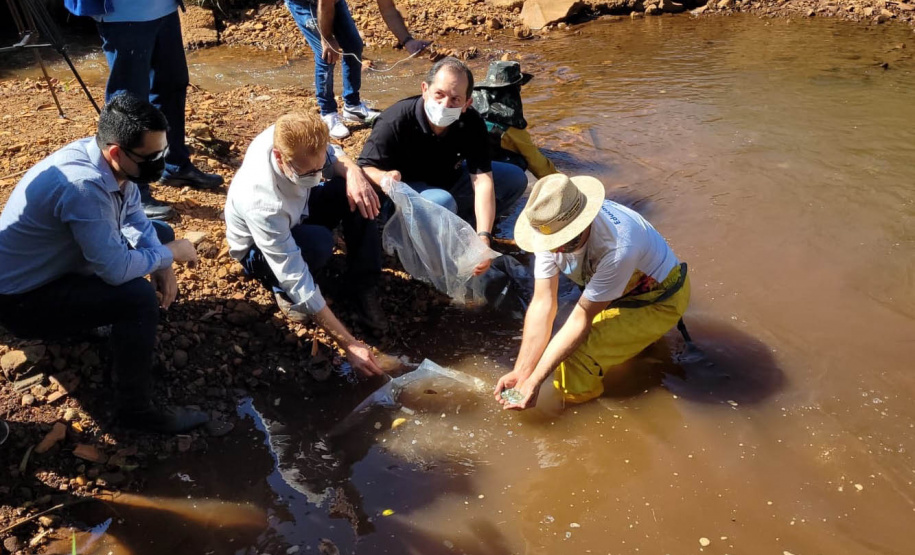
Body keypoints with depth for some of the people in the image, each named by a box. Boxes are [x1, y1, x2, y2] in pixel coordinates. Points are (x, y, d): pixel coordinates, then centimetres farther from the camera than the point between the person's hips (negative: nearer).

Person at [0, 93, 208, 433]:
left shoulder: (110, 160, -10)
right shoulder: (84, 186, -36)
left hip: (59, 263, 9)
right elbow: (116, 269, -33)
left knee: (160, 233, 10)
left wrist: (162, 265, -12)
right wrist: (169, 255, -16)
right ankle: (135, 408, -12)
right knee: (139, 297, -29)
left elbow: (134, 217, 4)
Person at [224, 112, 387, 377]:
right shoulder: (261, 202, -43)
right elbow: (297, 281, -41)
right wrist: (349, 344, -41)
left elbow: (333, 157, -7)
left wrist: (354, 174, -33)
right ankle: (284, 291, -6)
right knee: (318, 242, -38)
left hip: (293, 217, 6)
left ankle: (365, 290, -12)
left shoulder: (288, 137, -29)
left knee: (353, 192, -21)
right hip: (259, 251, -6)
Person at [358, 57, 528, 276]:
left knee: (516, 178, -4)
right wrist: (384, 177, -54)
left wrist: (483, 237, -39)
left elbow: (482, 180, -27)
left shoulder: (471, 123, -19)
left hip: (449, 180, 6)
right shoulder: (394, 122, -29)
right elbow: (364, 168, -28)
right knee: (442, 202, -39)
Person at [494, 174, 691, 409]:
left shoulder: (617, 246, -41)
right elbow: (542, 304, -21)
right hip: (616, 293, 8)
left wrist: (535, 379, -30)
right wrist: (520, 372, -26)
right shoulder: (549, 227, -22)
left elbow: (582, 318, -32)